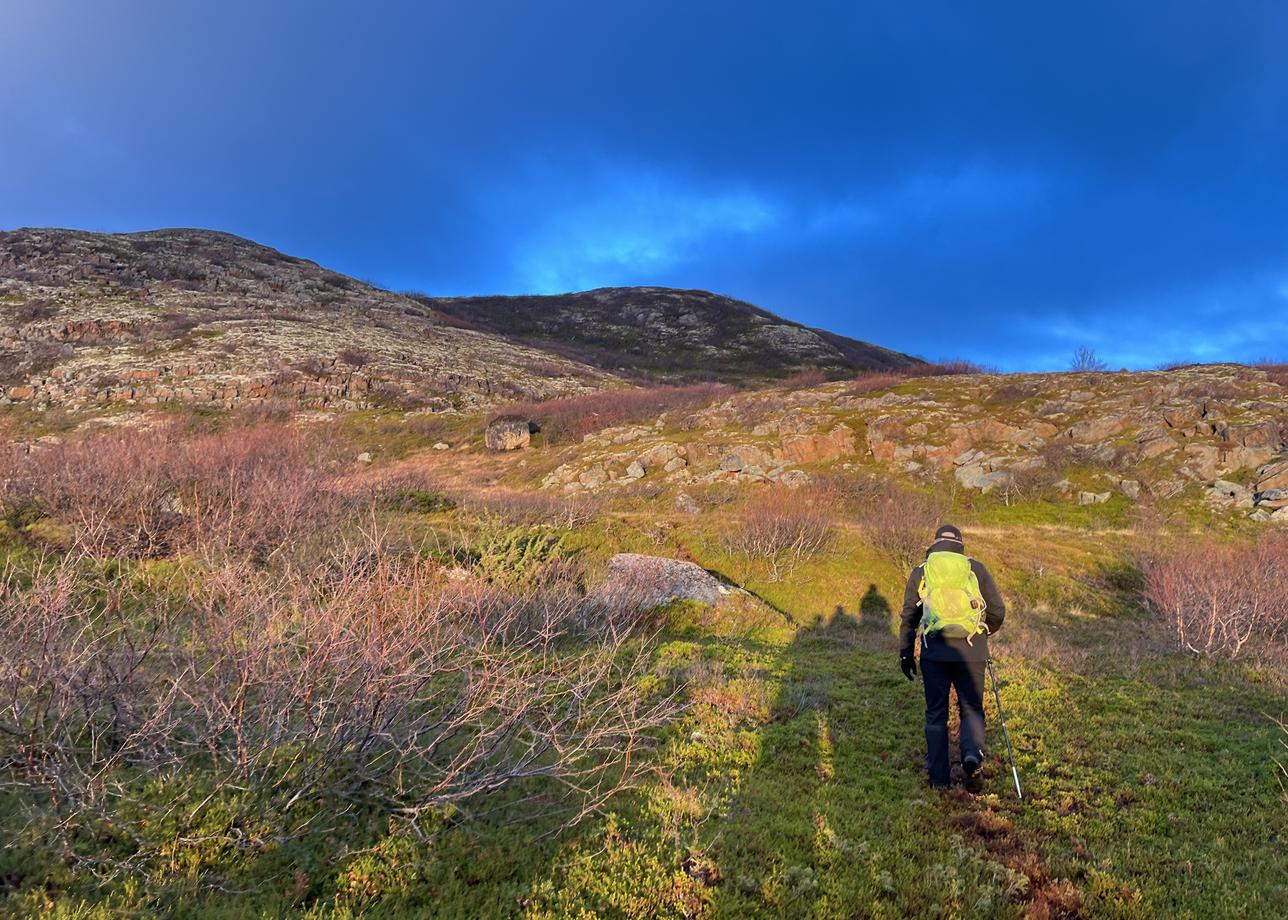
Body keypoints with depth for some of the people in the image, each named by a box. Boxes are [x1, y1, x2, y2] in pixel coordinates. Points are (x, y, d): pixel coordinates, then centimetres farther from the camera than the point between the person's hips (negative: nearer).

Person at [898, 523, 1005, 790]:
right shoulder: (976, 569, 7)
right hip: (971, 652, 0)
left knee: (936, 713, 11)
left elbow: (908, 616, 9)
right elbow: (998, 611, 8)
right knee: (971, 707, 14)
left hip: (934, 651, 1)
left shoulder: (921, 572, 9)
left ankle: (939, 776, 11)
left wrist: (905, 653, 14)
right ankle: (972, 751, -13)